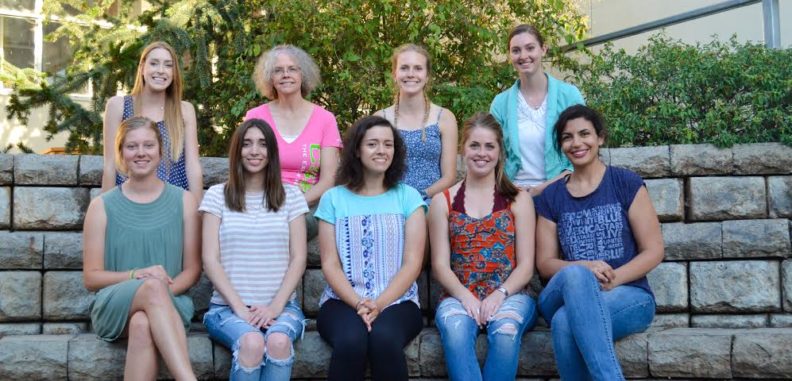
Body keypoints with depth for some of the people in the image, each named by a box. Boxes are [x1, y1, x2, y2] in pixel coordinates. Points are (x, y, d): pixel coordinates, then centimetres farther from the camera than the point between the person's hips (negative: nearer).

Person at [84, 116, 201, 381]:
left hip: (170, 303, 0)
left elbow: (192, 269, 9)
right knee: (153, 286, -37)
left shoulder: (183, 201, 10)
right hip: (114, 308, 0)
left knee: (143, 324, -38)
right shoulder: (102, 206, 8)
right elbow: (91, 278, 7)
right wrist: (137, 275, -12)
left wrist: (165, 292, -13)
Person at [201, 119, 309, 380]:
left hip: (281, 305, 1)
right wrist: (240, 307, -11)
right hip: (229, 306, -1)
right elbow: (211, 260, 1)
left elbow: (298, 258, 5)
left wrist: (275, 306, -9)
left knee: (278, 341, -34)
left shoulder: (291, 196, 11)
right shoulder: (217, 196, 8)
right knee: (251, 343, -34)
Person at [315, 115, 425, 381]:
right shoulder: (334, 199, 10)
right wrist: (359, 304, -13)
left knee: (384, 338, -34)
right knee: (351, 341, -33)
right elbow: (330, 264, 4)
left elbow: (412, 263, 2)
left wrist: (379, 304, -13)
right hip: (343, 301, 0)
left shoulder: (408, 197, 10)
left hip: (397, 301, 0)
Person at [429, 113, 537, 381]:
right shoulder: (443, 202, 13)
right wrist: (465, 297, -14)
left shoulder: (518, 199, 12)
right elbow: (440, 264, 5)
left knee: (506, 330, -35)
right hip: (459, 296, 0)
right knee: (455, 330, -35)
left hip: (509, 295, 0)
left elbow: (526, 265, 4)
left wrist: (500, 295, -14)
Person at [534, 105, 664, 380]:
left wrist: (612, 280, -17)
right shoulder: (550, 197, 11)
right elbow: (545, 263, 7)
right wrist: (585, 268, -15)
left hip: (629, 296, -2)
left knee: (566, 321, -36)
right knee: (576, 275, -37)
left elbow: (654, 251, 0)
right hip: (566, 298, 2)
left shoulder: (627, 184, 4)